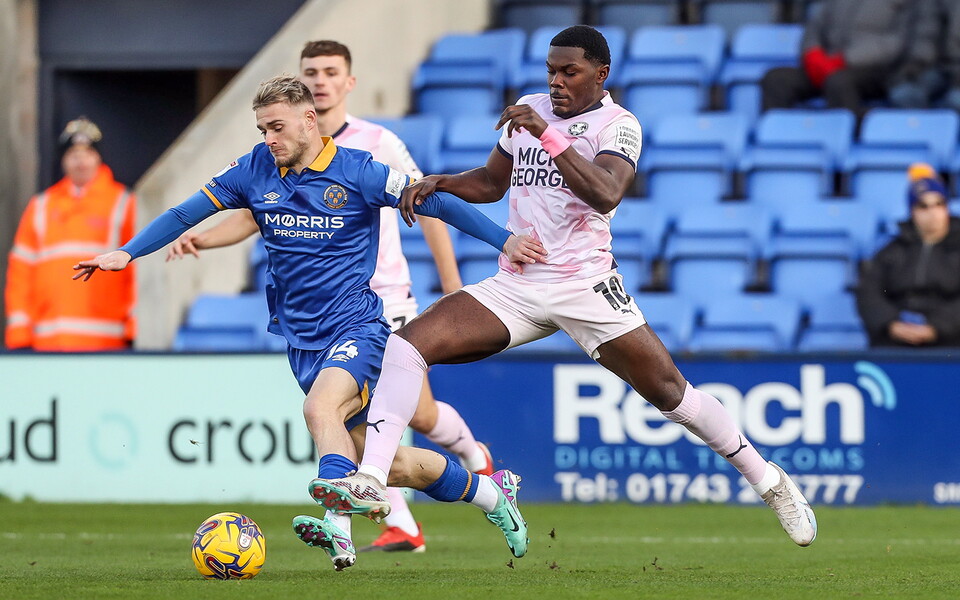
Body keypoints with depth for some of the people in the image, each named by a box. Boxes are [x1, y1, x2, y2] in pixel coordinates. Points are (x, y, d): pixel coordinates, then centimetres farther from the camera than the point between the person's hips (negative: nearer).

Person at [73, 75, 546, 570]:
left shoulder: (358, 172, -9)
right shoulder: (254, 171, 3)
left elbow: (437, 204, -5)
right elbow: (185, 214, 8)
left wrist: (505, 241, -11)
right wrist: (127, 253, -3)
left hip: (357, 328, -5)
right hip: (302, 340, 5)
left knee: (321, 407, -35)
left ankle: (336, 528, -51)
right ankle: (489, 492, 27)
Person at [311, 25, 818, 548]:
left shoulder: (618, 125, -5)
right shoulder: (529, 110, 12)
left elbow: (606, 195, -26)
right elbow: (493, 182, 28)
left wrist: (550, 137, -32)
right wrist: (439, 183, 9)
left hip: (584, 285, -4)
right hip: (513, 287, 5)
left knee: (670, 392, -2)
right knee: (407, 343, -15)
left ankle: (769, 482, 18)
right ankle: (369, 482, -22)